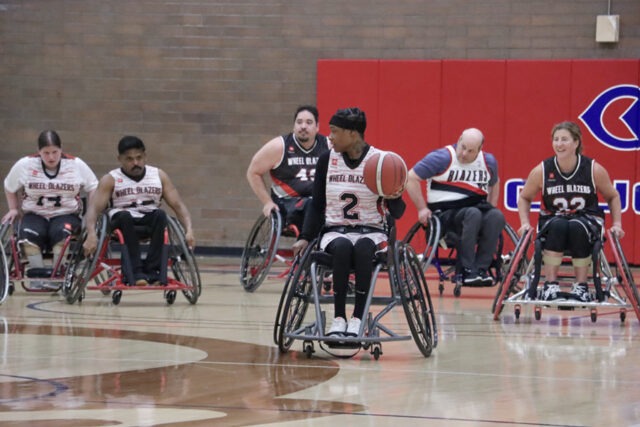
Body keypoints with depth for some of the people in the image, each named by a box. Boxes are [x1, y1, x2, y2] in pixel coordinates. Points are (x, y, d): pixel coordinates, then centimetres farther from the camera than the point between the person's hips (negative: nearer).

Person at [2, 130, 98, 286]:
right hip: (34, 215, 1)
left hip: (66, 214, -1)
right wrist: (13, 209, 7)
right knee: (28, 235, -33)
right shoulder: (24, 165, -1)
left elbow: (93, 188, 7)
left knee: (62, 233, -36)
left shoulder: (77, 165, -3)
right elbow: (10, 187, 16)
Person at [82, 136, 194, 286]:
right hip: (123, 223, -2)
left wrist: (189, 230, -13)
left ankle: (153, 270, -32)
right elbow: (94, 208, -9)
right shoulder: (110, 180, 3)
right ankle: (135, 272, -39)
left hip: (150, 221, 2)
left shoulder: (159, 176, 10)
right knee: (125, 216, -36)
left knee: (160, 214, -32)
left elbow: (178, 205, 6)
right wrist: (91, 234, -29)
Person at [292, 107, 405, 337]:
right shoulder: (327, 160, 3)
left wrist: (395, 197, -27)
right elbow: (316, 206, 9)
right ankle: (338, 318, -33)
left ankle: (357, 318, -36)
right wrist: (305, 237, -5)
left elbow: (396, 213, -4)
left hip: (371, 232, -2)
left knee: (363, 248, -38)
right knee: (343, 246, -35)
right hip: (335, 232, 2)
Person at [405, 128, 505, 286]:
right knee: (472, 214, -37)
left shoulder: (489, 162, 11)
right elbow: (411, 178, -3)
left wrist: (491, 207, 17)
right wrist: (422, 208, -6)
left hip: (477, 209, 5)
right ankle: (466, 271, -32)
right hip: (445, 213, -5)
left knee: (496, 216, -29)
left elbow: (494, 184, 32)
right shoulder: (442, 158, -5)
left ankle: (481, 269, -25)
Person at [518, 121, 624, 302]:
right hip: (552, 220, 1)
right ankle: (550, 285, -29)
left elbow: (613, 197, 7)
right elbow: (524, 198, 8)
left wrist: (617, 224, -3)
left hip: (587, 220, 0)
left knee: (577, 228, -36)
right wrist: (525, 223, -6)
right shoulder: (541, 171, -9)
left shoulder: (595, 170, -9)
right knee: (558, 226, -35)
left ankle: (581, 286, -23)